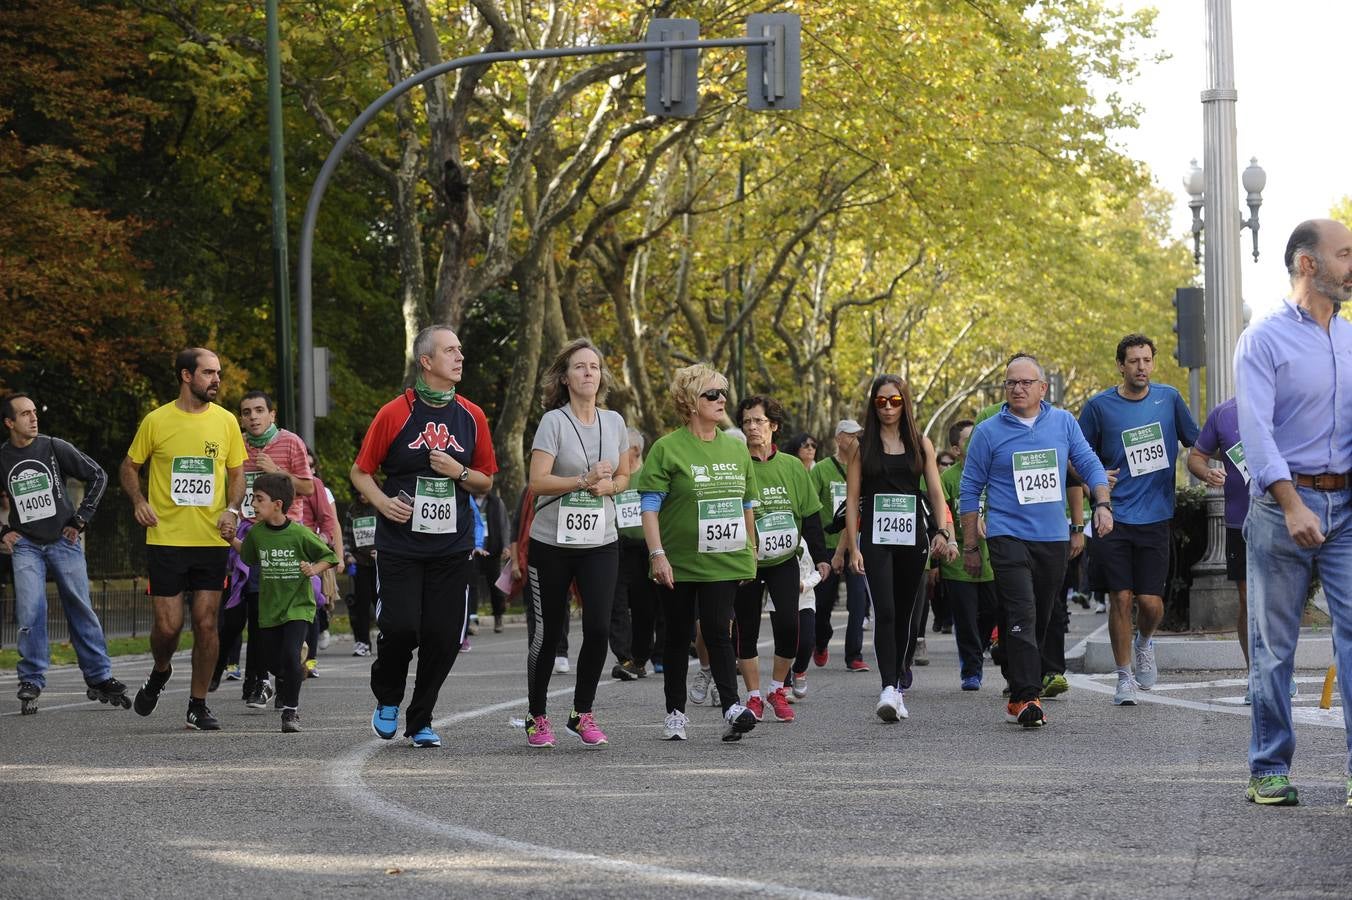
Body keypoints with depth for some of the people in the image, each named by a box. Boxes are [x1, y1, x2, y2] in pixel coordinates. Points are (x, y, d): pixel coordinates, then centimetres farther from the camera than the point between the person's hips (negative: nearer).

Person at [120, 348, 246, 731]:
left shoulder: (226, 422, 5)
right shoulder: (156, 421, -1)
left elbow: (236, 474, 14)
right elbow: (129, 467, 11)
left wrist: (232, 509, -4)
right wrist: (138, 501, -7)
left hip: (212, 540, 2)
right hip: (166, 538, -2)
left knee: (206, 623, -1)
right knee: (167, 625, -3)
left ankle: (198, 706, 11)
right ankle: (160, 672, 29)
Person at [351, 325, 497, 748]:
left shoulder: (471, 417, 7)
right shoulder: (394, 414, -3)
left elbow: (486, 479, 14)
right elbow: (361, 472, 5)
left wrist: (458, 472, -7)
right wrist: (384, 502, -13)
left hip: (453, 549, 3)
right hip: (399, 544, -3)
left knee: (444, 637, -1)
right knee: (399, 626, -12)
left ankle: (421, 721, 16)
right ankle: (387, 700, 18)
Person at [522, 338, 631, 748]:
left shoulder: (614, 422, 8)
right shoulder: (553, 422, -7)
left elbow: (623, 476, 16)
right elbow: (537, 482, -13)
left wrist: (608, 486, -6)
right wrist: (584, 481, -22)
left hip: (600, 544, 3)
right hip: (552, 544, -3)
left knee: (598, 629, -8)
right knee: (548, 633, 4)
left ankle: (582, 714, 6)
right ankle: (537, 717, 17)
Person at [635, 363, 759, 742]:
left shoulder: (737, 449, 9)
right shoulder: (667, 449, -6)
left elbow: (747, 505, 18)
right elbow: (650, 507, -8)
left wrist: (751, 551, 17)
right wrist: (657, 554, -16)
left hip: (724, 561, 2)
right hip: (678, 563, -2)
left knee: (717, 631, -11)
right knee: (678, 636, 8)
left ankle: (732, 709, -20)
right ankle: (675, 713, 17)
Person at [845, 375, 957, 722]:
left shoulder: (921, 444, 10)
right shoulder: (863, 445, 5)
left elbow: (936, 492, 7)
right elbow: (852, 499, 3)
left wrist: (942, 531, -8)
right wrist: (853, 547, -5)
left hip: (912, 537, 2)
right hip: (876, 539, -2)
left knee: (907, 613, 8)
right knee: (885, 612, -16)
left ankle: (900, 679, 27)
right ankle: (890, 689, -24)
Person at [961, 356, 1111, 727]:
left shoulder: (1063, 422, 8)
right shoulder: (989, 432, 1)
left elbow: (1089, 464, 11)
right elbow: (970, 490, 5)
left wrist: (1102, 504, -7)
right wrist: (970, 547, 4)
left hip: (1054, 539, 4)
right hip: (1008, 537, -4)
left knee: (1041, 622, 9)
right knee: (1021, 616, -17)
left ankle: (1020, 696, 19)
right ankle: (1027, 697, -23)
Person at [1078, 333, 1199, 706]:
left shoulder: (1169, 399, 5)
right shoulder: (1099, 406, 0)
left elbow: (1196, 444, 14)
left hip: (1155, 517, 1)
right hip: (1114, 517, -1)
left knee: (1151, 601, -3)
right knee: (1121, 598, -5)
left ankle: (1144, 643, 31)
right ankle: (1125, 678, 7)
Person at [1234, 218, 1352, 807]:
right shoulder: (1264, 340, -4)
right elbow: (1256, 431, -12)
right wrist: (1293, 505, -21)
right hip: (1281, 504, -4)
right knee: (1273, 645, 3)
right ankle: (1269, 771, 11)